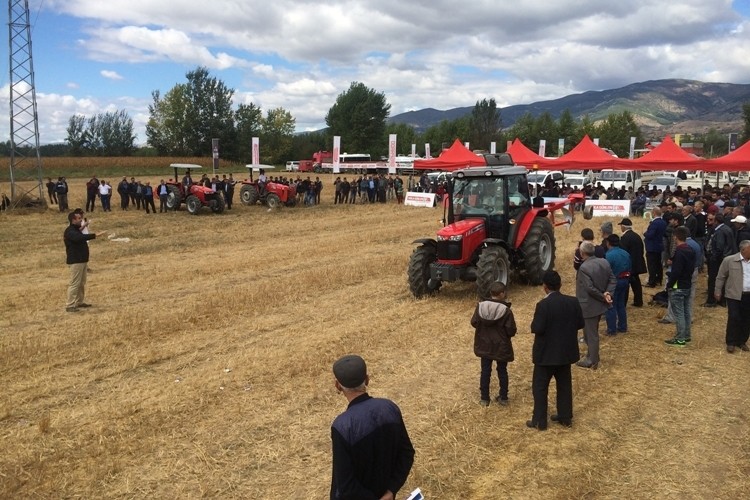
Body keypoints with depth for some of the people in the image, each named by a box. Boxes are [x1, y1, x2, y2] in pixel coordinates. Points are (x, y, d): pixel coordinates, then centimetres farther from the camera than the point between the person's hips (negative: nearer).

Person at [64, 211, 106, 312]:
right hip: (75, 261, -10)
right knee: (74, 284, -9)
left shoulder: (76, 230, 16)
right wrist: (95, 235, -40)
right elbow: (80, 237, -36)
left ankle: (79, 302, 25)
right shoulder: (70, 231, -17)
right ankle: (70, 305, -6)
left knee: (82, 283, 15)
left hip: (82, 260, 10)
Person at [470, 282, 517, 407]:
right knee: (502, 371, 15)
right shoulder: (506, 310, -19)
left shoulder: (480, 306, -10)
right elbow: (511, 331, -17)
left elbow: (474, 323, -2)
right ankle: (503, 398, 24)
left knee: (485, 371, 13)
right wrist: (504, 332, 5)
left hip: (484, 346, 2)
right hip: (501, 347, -2)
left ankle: (484, 398, 19)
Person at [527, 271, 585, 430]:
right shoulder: (573, 302, -5)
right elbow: (580, 323, 3)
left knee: (540, 387, 8)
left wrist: (534, 322, -3)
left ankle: (539, 421, 15)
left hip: (546, 353, -5)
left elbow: (537, 329, -23)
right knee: (564, 384, 19)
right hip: (566, 351, 6)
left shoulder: (543, 304, -22)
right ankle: (565, 418, 30)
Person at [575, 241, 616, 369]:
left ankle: (592, 361, 18)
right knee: (592, 332, 23)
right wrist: (608, 293, -10)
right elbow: (613, 280, 1)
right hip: (599, 305, 8)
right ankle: (592, 355, 37)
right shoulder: (604, 262, 0)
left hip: (589, 306, -8)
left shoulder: (584, 267, -25)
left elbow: (590, 288, -26)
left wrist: (603, 297, -13)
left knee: (591, 334, 6)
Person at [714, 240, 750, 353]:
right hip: (734, 295, -3)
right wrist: (717, 291, 1)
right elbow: (720, 277, 1)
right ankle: (731, 343, 7)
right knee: (734, 318, -5)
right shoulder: (729, 260, -6)